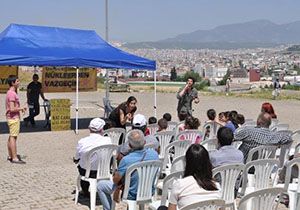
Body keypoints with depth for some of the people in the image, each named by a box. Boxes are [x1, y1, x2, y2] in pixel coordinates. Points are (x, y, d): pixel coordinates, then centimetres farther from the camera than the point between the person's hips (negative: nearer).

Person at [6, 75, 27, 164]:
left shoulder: (10, 92, 13)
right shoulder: (12, 94, -19)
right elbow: (12, 109, -24)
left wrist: (20, 108, 11)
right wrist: (22, 108, -12)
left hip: (12, 118, 11)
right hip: (14, 118, -11)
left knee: (11, 137, 15)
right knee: (13, 137, -9)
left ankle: (10, 156, 24)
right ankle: (14, 158, -8)